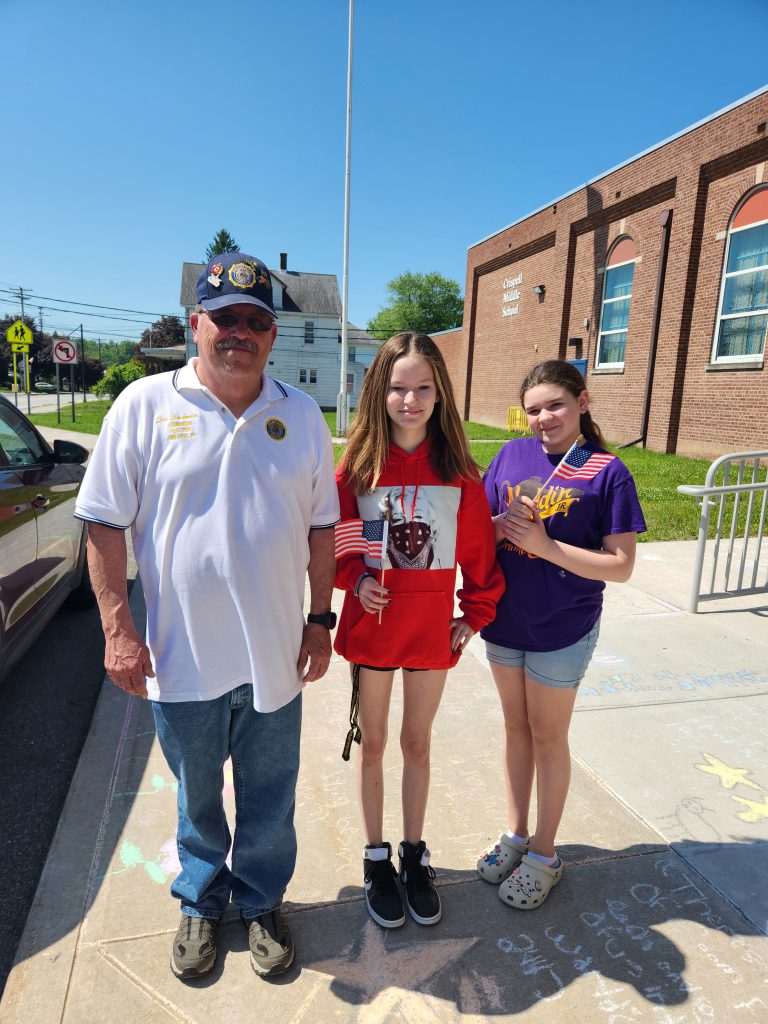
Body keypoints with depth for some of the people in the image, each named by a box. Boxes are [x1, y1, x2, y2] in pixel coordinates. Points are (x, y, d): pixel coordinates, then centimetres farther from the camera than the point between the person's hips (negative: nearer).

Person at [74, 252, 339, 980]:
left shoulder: (301, 415, 1)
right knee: (197, 798, 22)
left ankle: (261, 903, 45)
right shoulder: (145, 405, -6)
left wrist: (320, 617, 2)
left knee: (269, 803, 19)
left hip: (274, 657, 2)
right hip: (181, 656, -1)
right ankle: (201, 902, 48)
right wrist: (117, 628, -9)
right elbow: (105, 523, -4)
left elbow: (321, 525, 5)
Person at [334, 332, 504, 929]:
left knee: (418, 743, 18)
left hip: (433, 630, 1)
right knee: (373, 744, 15)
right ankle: (376, 857, 37)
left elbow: (478, 549, 2)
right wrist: (357, 579, -18)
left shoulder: (458, 471, -7)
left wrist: (475, 614, 2)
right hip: (372, 627, 0)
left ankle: (415, 853, 39)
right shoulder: (357, 467, -9)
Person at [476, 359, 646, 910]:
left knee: (548, 737, 13)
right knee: (516, 727, 19)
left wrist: (544, 544, -21)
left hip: (563, 630, -4)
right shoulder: (512, 454, -1)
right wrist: (503, 526, -15)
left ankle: (545, 854, 35)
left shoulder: (607, 472, -12)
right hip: (504, 618, 4)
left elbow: (621, 565, -14)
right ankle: (516, 833, 40)